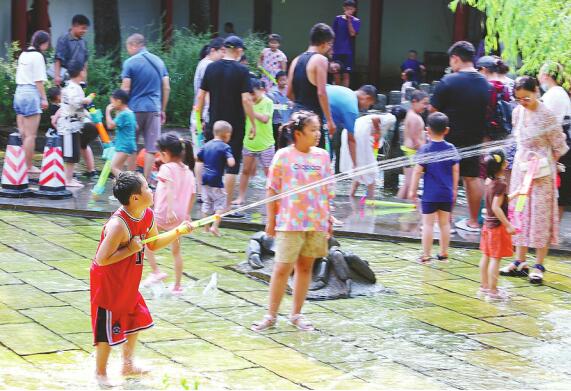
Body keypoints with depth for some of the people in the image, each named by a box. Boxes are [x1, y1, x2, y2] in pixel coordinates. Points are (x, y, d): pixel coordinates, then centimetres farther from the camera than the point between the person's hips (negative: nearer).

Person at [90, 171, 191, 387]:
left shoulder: (148, 216, -4)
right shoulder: (118, 225, -31)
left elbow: (153, 244, 14)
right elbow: (102, 259, -31)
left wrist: (178, 231, 5)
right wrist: (131, 249, -27)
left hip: (128, 284, 9)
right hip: (107, 284, -9)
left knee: (135, 322, 22)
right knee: (107, 330, 3)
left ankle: (128, 365, 40)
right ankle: (101, 373, 22)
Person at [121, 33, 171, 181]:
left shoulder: (130, 62, -6)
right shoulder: (159, 61, 9)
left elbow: (125, 89, -9)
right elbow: (166, 88, 9)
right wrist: (162, 110, 16)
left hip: (135, 108, -3)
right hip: (154, 108, 3)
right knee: (151, 148, 3)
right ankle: (146, 181, 2)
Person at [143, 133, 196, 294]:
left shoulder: (167, 168, -12)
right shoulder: (188, 170, 10)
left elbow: (169, 189, -26)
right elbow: (192, 193, 13)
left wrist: (170, 211, -35)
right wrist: (187, 215, 21)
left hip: (163, 215, -7)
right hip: (180, 217, 7)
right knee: (176, 251, 16)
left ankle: (156, 271, 4)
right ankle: (177, 286, 20)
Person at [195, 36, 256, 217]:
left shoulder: (211, 68, 4)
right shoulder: (241, 71, -10)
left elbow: (201, 95, 5)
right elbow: (246, 99, -15)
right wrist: (253, 124, -7)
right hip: (235, 125, -5)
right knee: (232, 166, 1)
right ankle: (227, 207, 0)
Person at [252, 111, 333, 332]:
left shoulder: (322, 156, 6)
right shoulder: (283, 156, -4)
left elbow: (328, 190, 11)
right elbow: (272, 190, -1)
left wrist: (328, 218, 9)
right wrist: (271, 220, -1)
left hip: (317, 223, 4)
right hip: (290, 222, -4)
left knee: (305, 267, 10)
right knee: (282, 269, -3)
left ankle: (296, 314, 21)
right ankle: (271, 316, 8)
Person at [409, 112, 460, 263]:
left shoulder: (425, 149, -9)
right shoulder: (451, 149, 1)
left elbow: (417, 171, -9)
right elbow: (455, 171, 6)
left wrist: (412, 190, 0)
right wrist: (454, 189, 18)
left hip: (430, 194, -4)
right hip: (447, 194, 4)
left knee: (428, 224, 1)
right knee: (445, 223, 13)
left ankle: (426, 255, 2)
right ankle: (444, 253, 21)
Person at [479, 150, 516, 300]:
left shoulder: (489, 181, 6)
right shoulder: (501, 184, -20)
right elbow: (496, 207, -25)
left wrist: (515, 194, 27)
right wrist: (508, 225, -23)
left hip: (488, 223, 9)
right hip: (498, 225, -9)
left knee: (486, 256, 16)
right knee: (496, 258, -4)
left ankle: (484, 286, 25)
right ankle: (493, 291, -1)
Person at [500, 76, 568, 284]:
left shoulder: (546, 115, -16)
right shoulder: (518, 112, 3)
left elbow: (559, 146, -10)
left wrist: (542, 161, 1)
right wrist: (525, 158, 9)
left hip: (541, 172, -6)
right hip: (521, 167, 6)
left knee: (540, 215, -1)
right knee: (520, 212, 10)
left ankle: (539, 266, 4)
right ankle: (520, 262, 18)